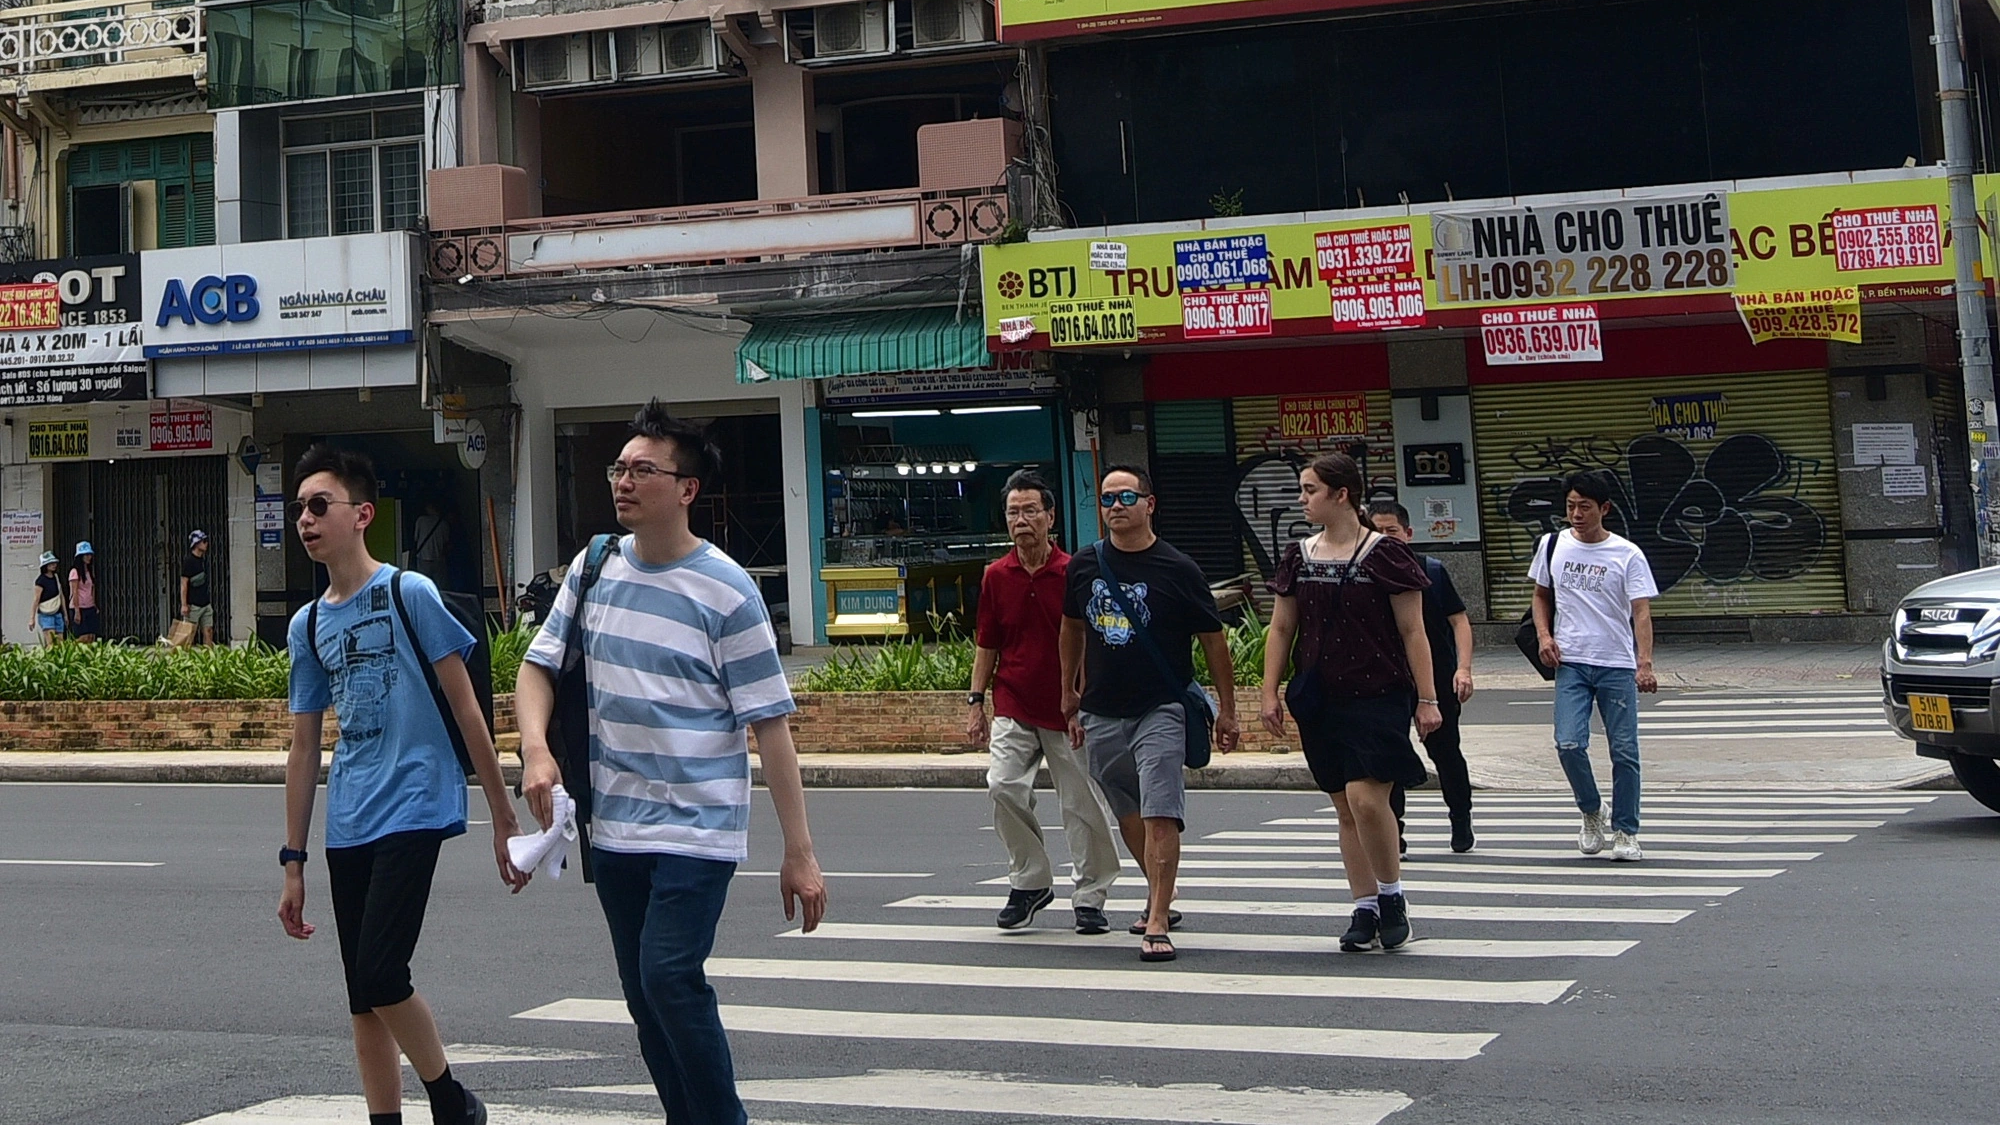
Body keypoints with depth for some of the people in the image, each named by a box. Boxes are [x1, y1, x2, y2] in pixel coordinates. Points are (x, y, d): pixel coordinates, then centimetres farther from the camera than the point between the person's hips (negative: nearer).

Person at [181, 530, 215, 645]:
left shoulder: (204, 560, 12)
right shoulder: (188, 561, -10)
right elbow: (184, 584, -13)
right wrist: (184, 605, -18)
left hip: (205, 604, 7)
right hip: (193, 604, -7)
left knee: (208, 631, 4)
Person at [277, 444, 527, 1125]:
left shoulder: (409, 594, -5)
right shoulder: (308, 626, 11)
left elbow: (465, 707, -4)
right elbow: (304, 749, 15)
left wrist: (504, 819, -4)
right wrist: (293, 863, 14)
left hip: (413, 808, -6)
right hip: (347, 826, 6)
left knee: (380, 975, -15)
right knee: (363, 998, 7)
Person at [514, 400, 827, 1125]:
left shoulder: (725, 591, -10)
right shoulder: (595, 566, 5)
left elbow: (770, 724, -10)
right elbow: (539, 665, 11)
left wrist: (799, 853, -12)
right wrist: (536, 748, -10)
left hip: (698, 826, -6)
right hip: (613, 824, 6)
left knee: (670, 975, -19)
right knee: (642, 992, 11)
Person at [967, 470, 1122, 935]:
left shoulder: (1073, 573, -4)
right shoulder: (996, 576, 4)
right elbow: (986, 646, 11)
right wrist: (976, 703, 5)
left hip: (1068, 712, -2)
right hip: (1013, 708, 2)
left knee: (1083, 805, 3)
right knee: (1003, 785, -17)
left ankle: (1089, 899, 17)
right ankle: (1030, 881, 2)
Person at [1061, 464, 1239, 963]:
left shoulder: (1177, 569, -8)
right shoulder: (1084, 566, 3)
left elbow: (1213, 640, -1)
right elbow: (1073, 628, 18)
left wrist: (1227, 711, 0)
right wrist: (1070, 697, 18)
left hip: (1161, 710, -5)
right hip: (1101, 714, 5)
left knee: (1159, 816, -14)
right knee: (1128, 817, 17)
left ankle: (1156, 925, -13)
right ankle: (1160, 895, 38)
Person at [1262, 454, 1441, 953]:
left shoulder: (1385, 553, -5)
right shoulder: (1298, 558, 9)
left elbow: (1412, 632, -4)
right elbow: (1280, 630, 14)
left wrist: (1426, 699, -6)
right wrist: (1271, 693, 7)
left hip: (1378, 695, -5)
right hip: (1318, 700, 5)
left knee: (1365, 797, -17)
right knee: (1345, 808, 8)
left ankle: (1393, 895, 4)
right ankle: (1365, 907, 17)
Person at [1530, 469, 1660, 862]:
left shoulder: (1628, 555, -3)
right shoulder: (1552, 545, 6)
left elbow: (1642, 612, -10)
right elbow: (1542, 595, 19)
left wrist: (1645, 664, -24)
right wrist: (1544, 635, 1)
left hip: (1618, 666, -2)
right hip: (1570, 663, 2)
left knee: (1624, 751, -1)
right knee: (1569, 744, -11)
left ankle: (1625, 832, 13)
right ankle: (1591, 813, 14)